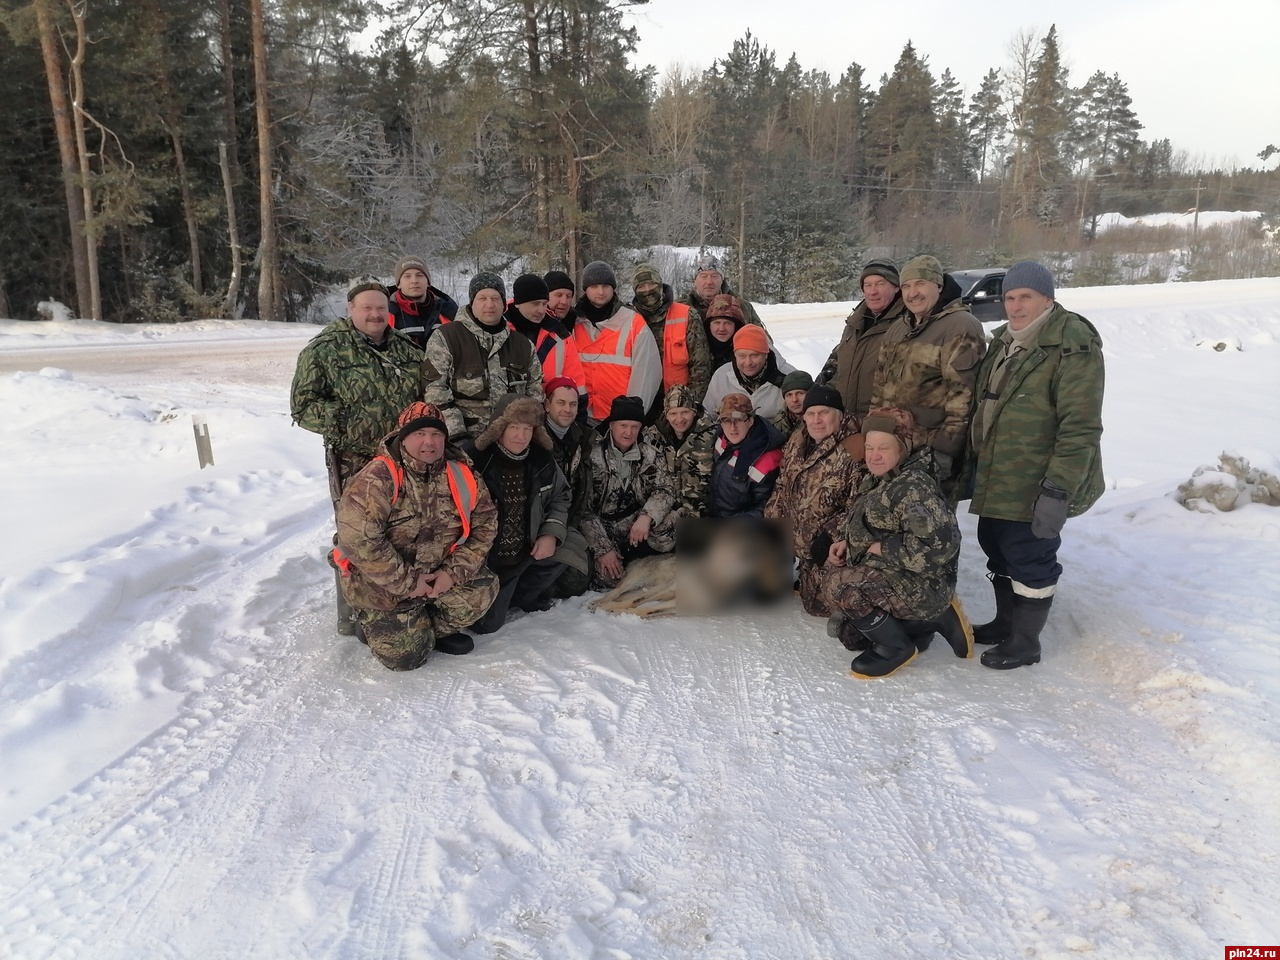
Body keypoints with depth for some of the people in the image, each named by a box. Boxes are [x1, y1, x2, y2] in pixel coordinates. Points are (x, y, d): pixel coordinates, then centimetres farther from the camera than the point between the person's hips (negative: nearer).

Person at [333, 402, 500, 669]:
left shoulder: (460, 475, -9)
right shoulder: (376, 479, -24)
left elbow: (484, 525, -5)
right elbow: (358, 539, -28)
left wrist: (454, 572, -16)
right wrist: (406, 583, -23)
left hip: (438, 574, 4)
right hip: (383, 584, -4)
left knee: (482, 589, -19)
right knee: (404, 656, -5)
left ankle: (437, 629, 11)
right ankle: (376, 622, 28)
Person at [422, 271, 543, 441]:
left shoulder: (523, 344, 14)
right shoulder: (445, 339, 0)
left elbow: (535, 394, 19)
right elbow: (434, 392, -6)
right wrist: (457, 434, -13)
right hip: (466, 443, -4)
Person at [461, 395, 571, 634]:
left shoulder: (542, 460, -4)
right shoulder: (472, 459, -21)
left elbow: (560, 497, 12)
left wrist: (552, 533, -5)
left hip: (527, 552, 5)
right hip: (485, 559, -5)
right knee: (485, 623, -4)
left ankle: (519, 596, 17)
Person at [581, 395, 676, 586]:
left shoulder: (650, 453, 1)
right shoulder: (593, 455, -11)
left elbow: (664, 490, -6)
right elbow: (584, 509, -12)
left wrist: (646, 517, -27)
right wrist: (603, 549, -20)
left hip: (639, 525, 2)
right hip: (605, 530, -2)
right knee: (609, 574, -26)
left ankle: (627, 555, 1)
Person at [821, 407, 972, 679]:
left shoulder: (914, 486, -24)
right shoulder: (874, 481, 6)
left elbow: (939, 543, -34)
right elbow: (862, 524, 21)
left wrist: (884, 549, -23)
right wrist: (844, 541, -1)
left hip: (921, 585, -10)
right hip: (887, 578, 10)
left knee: (839, 585, -28)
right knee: (851, 637, 21)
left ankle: (896, 647, -7)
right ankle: (933, 619, 19)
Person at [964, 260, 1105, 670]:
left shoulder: (1073, 347, -17)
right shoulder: (1005, 341, 11)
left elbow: (1081, 428, -22)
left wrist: (1059, 491, -26)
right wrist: (974, 460, 23)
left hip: (1035, 484, -9)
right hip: (995, 478, 9)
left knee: (1029, 555, 1)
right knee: (996, 545, 19)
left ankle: (1025, 641, 18)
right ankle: (1006, 622, 38)